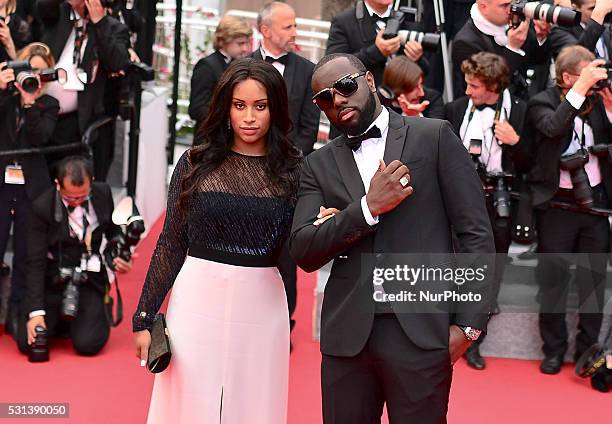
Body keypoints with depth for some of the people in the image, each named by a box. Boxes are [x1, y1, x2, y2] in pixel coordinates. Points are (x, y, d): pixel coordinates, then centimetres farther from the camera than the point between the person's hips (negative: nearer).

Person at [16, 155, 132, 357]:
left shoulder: (103, 194, -6)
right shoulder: (41, 208, -15)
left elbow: (113, 230, 13)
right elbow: (36, 264, -14)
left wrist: (120, 256, -9)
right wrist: (36, 311, -20)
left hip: (89, 280, 1)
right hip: (52, 281, -1)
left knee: (88, 345, -16)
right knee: (28, 343, -14)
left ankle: (95, 314, 19)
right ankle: (60, 319, 18)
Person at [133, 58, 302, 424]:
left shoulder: (293, 170, 1)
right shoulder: (196, 163, -1)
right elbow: (171, 243, 2)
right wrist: (145, 318, 1)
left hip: (261, 308, 1)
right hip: (198, 301, -1)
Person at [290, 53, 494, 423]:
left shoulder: (435, 137, 3)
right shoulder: (320, 165, 11)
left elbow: (477, 233, 1)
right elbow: (303, 252, 0)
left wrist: (469, 324, -5)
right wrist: (368, 207, -12)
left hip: (421, 331, -2)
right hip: (347, 334, 3)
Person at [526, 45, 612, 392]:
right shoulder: (543, 102, -3)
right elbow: (552, 127, -25)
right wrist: (581, 89, -24)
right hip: (558, 204, -3)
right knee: (554, 278, 6)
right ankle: (555, 347, 20)